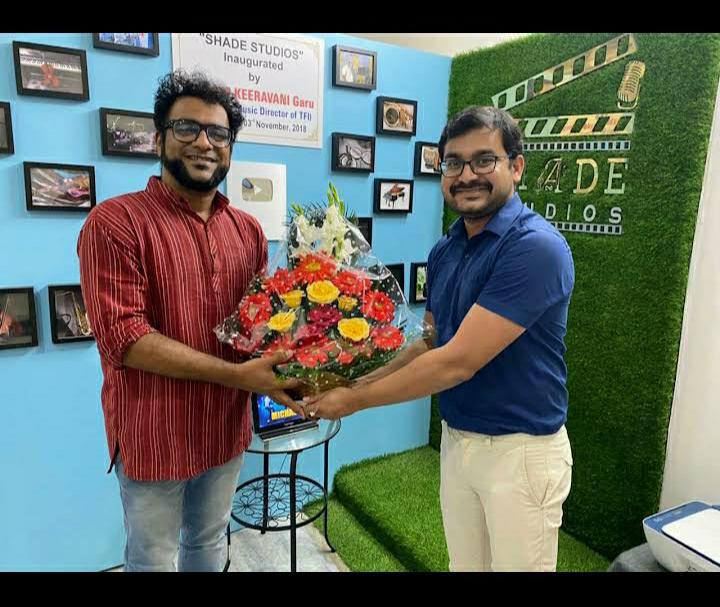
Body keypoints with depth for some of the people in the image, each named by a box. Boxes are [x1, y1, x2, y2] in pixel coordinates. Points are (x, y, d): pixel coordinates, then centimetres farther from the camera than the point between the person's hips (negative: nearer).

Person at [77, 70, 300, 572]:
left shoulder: (248, 229, 4)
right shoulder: (115, 221, -14)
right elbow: (123, 336, -21)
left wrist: (288, 365, -11)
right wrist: (235, 375, -24)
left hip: (227, 428, 5)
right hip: (154, 434, -5)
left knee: (210, 545, 26)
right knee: (153, 559, 17)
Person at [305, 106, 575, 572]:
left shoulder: (536, 247, -23)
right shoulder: (444, 250, 2)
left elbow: (457, 362, -26)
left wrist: (356, 400, -18)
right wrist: (361, 381, -2)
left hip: (521, 449, -6)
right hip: (456, 439, 7)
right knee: (464, 565, 22)